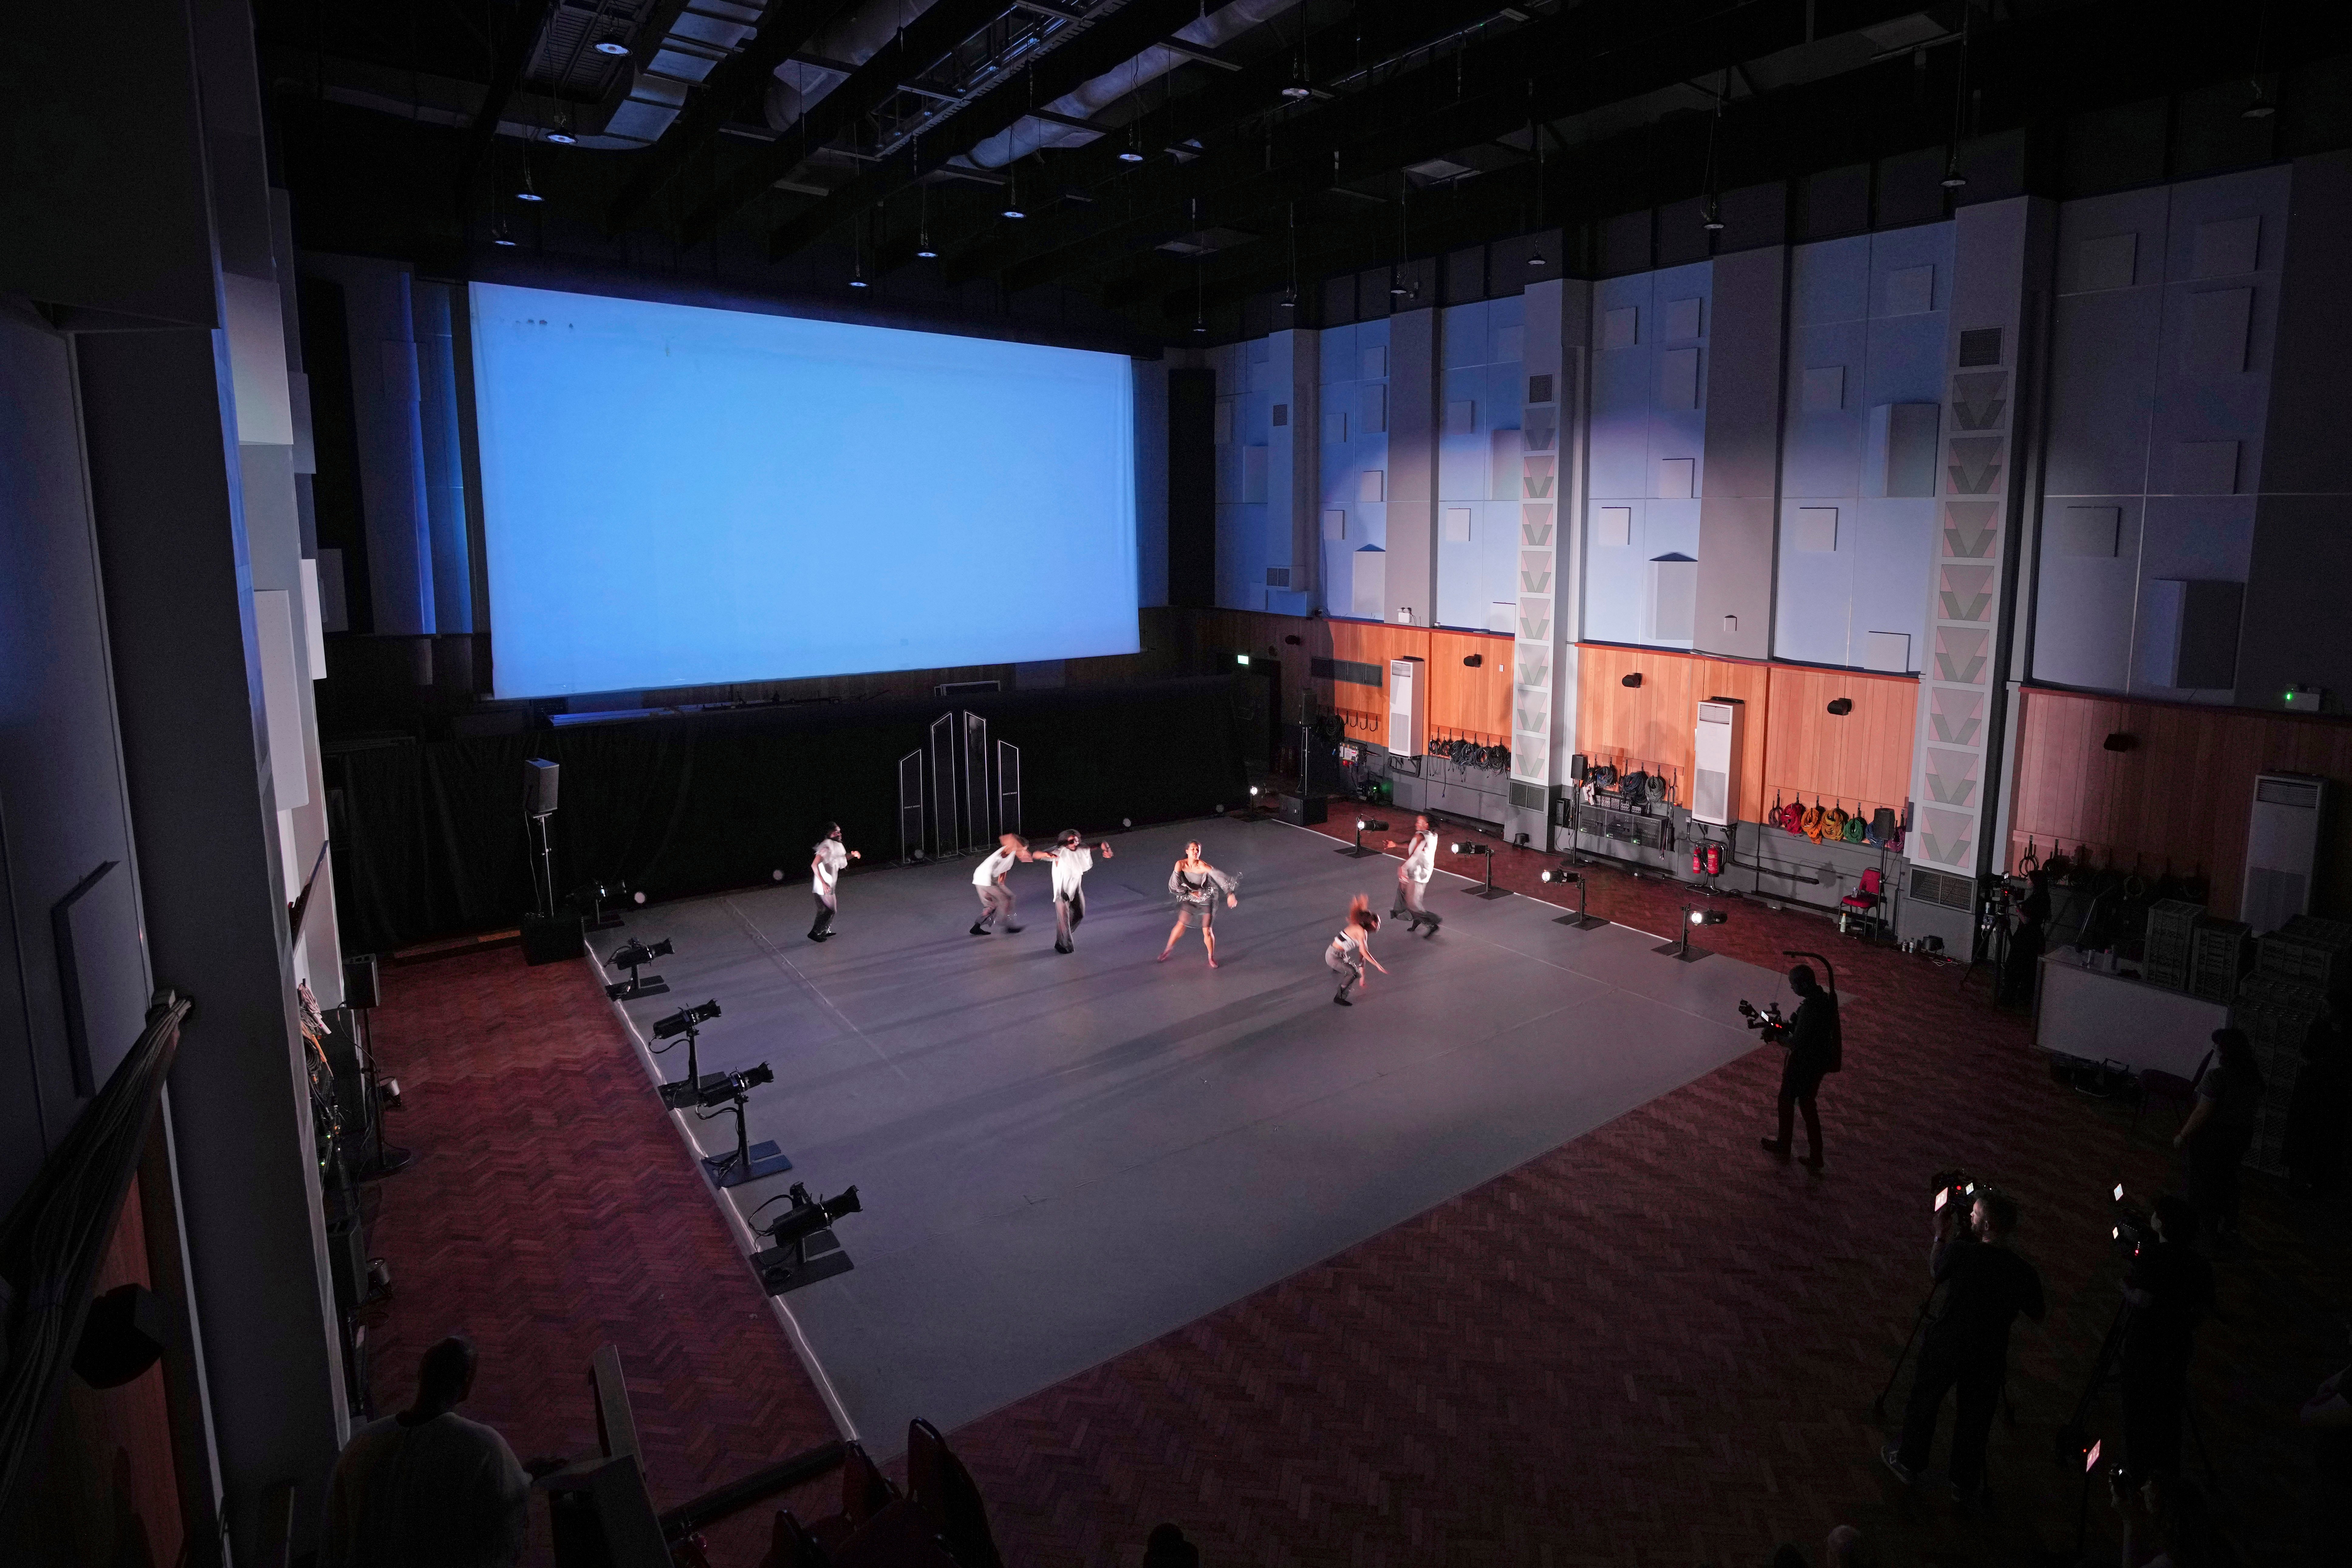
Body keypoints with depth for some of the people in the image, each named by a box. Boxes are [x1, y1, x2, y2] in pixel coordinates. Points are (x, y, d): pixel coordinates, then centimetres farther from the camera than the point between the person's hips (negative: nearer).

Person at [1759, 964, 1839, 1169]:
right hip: (1820, 1061, 8)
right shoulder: (1826, 999, -1)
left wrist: (1779, 1037, -9)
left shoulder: (1809, 1007, -31)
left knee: (1787, 1101, 13)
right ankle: (1816, 1156, 26)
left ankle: (1783, 1148, 32)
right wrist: (1788, 1027, 3)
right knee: (1808, 1103, 21)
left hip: (1803, 1064, -8)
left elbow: (1797, 1043, -27)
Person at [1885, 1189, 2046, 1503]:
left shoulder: (1960, 1251, -22)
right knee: (1975, 1419, 22)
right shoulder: (2024, 1273, -17)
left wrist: (1941, 1235, 9)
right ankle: (1966, 1484, 38)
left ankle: (1908, 1463, 39)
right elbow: (2037, 1315, 2)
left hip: (1943, 1348, -1)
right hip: (1986, 1359, 1)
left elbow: (1935, 1271, 1)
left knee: (1924, 1403, 21)